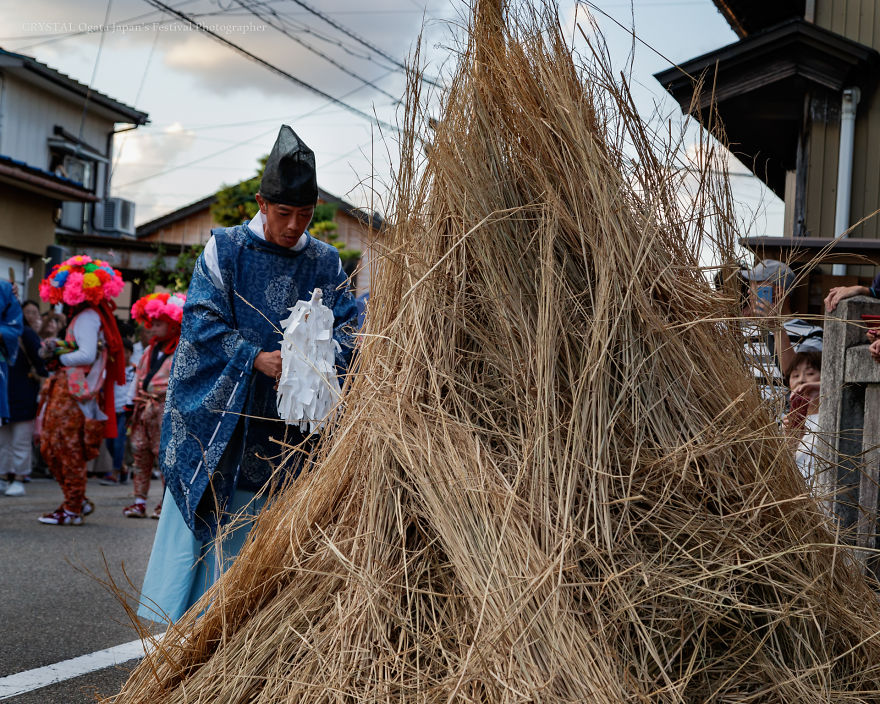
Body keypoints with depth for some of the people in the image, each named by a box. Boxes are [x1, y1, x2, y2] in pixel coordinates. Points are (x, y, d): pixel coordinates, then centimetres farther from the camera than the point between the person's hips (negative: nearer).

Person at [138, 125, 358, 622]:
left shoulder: (325, 262, 6)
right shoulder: (225, 249, -1)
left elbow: (349, 324, 1)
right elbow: (201, 319, -8)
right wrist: (256, 358, -23)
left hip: (286, 424, 2)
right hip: (220, 414, -2)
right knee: (205, 517, 0)